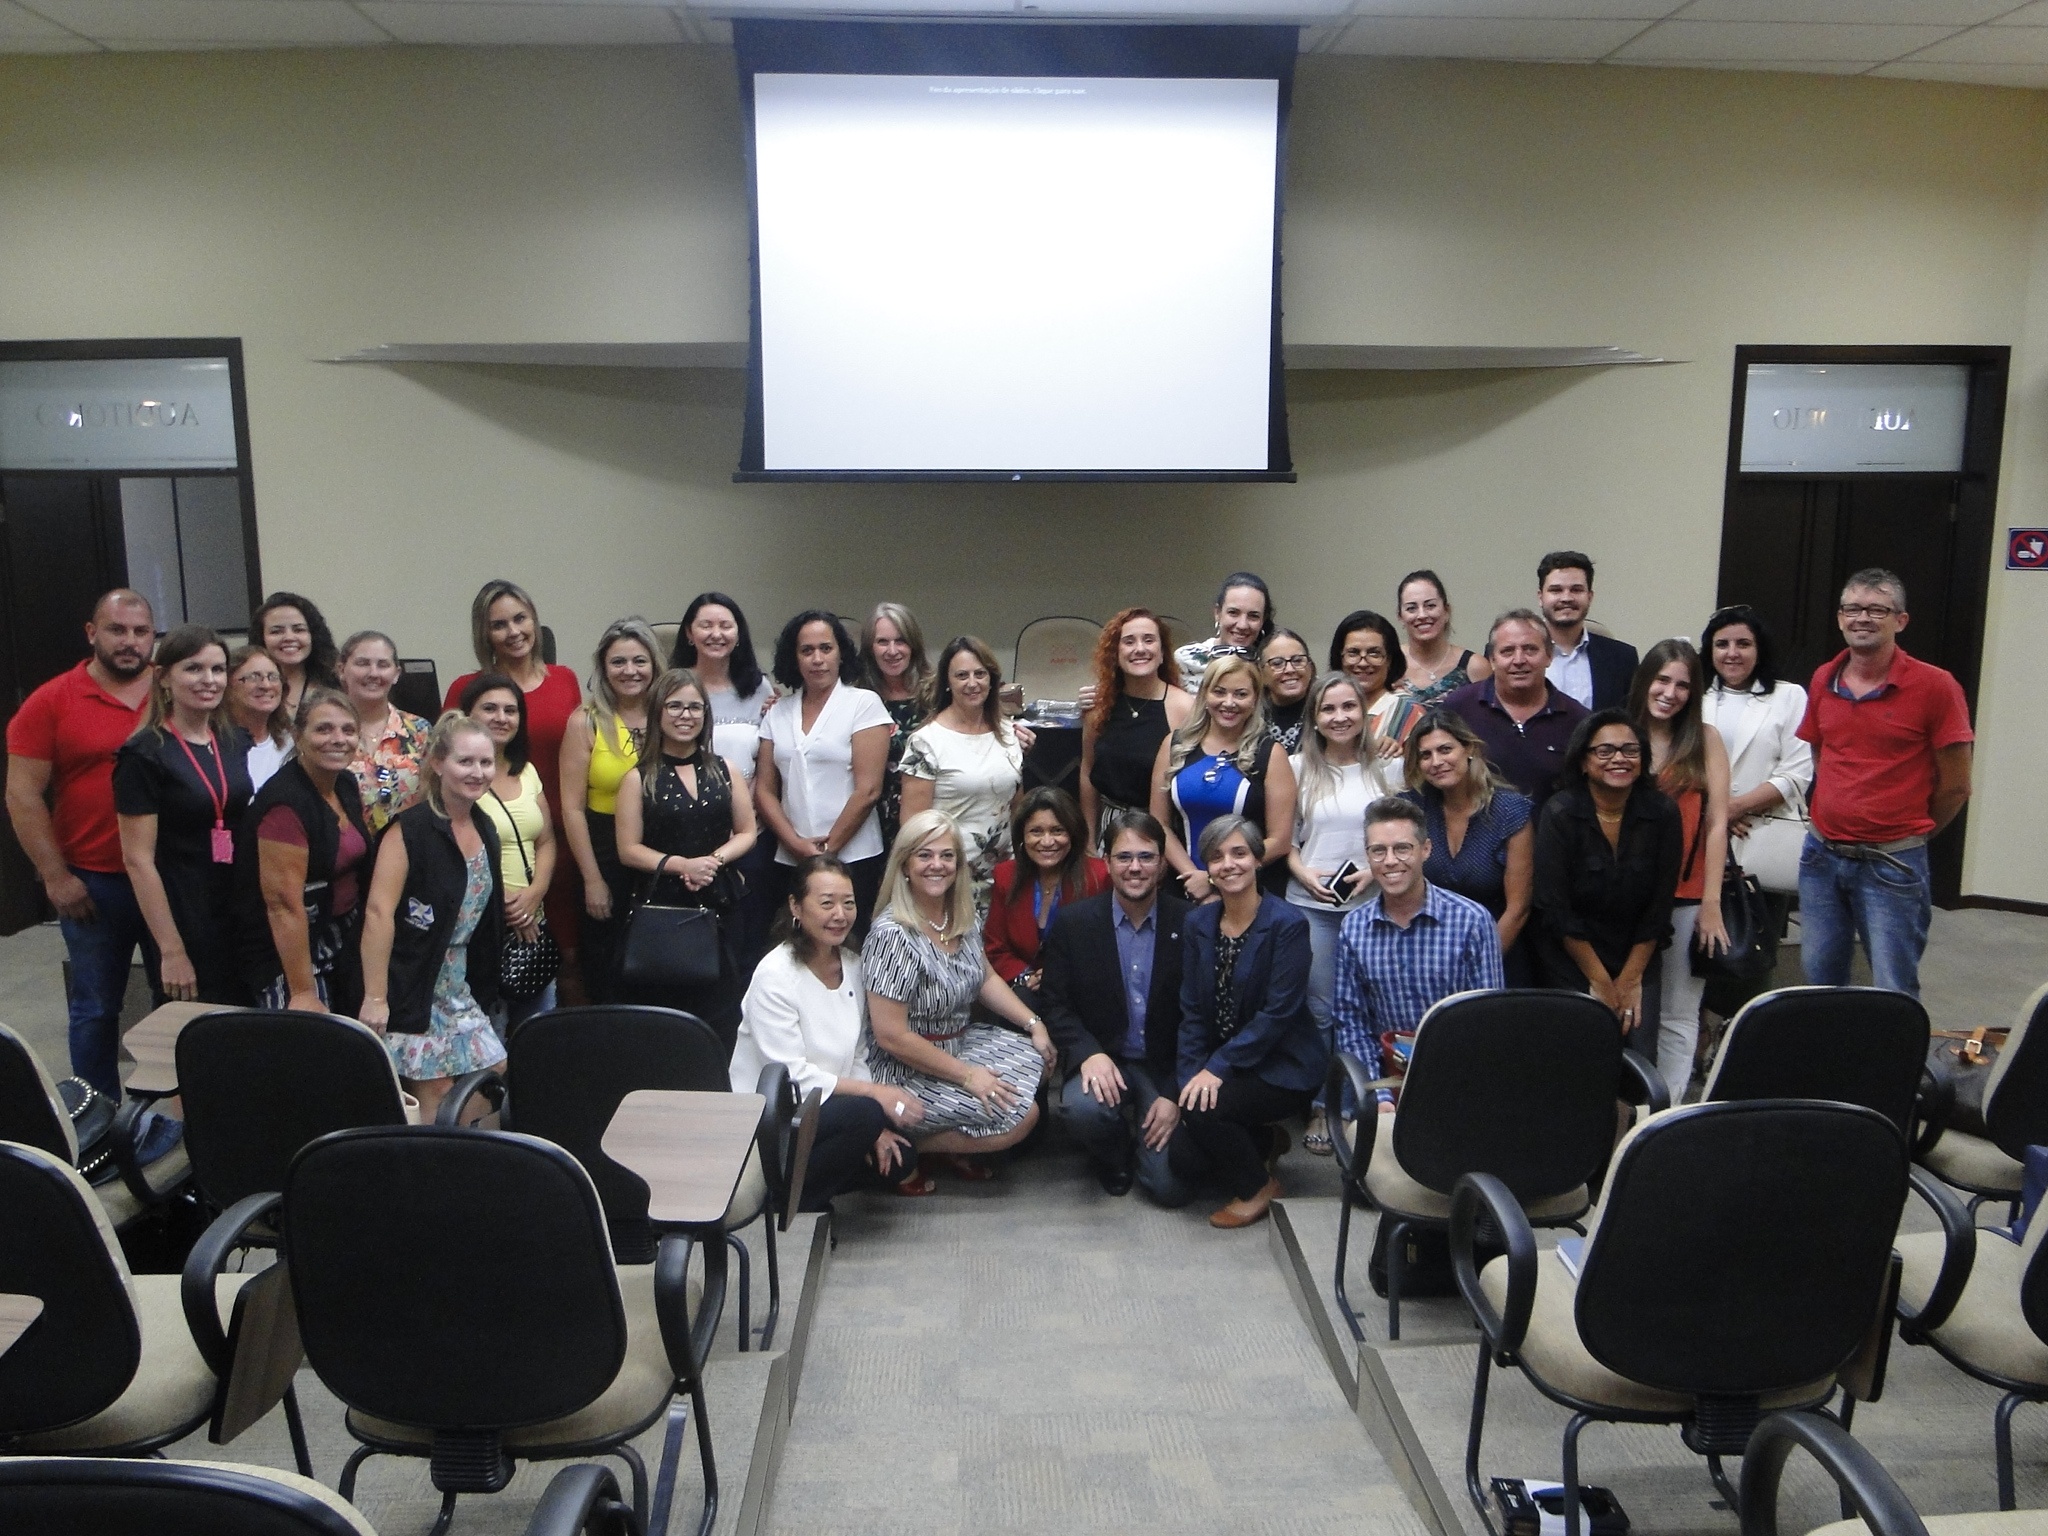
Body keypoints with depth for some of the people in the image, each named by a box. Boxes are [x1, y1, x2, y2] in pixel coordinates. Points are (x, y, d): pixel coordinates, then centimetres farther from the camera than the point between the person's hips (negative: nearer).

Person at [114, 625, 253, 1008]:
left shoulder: (236, 742, 7)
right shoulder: (143, 755, -10)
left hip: (241, 917, 6)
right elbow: (138, 860, -13)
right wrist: (171, 950, -15)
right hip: (185, 922, -6)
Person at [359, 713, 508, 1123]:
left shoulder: (485, 829, 8)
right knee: (435, 1096, -4)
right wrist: (375, 997, -24)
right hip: (412, 985, -8)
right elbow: (378, 912, -21)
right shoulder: (411, 829, -15)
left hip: (459, 986, 8)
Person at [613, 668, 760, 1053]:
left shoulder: (726, 771, 10)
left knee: (719, 1016, 0)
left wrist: (714, 860, -9)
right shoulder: (639, 778, 3)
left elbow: (746, 833, 9)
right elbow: (629, 850, -1)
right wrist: (680, 864, -14)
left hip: (717, 906, 2)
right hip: (658, 908, -2)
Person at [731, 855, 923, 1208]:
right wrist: (874, 1094, -23)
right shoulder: (775, 975, -18)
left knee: (896, 1158, -10)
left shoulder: (852, 965, 4)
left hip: (825, 1104, 7)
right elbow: (792, 1076, -21)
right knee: (864, 1113, -28)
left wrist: (873, 1127, -7)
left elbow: (857, 1057, 8)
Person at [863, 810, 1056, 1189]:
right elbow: (890, 1035, -24)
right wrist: (966, 1075, -21)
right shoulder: (892, 935, -26)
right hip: (908, 1070, -8)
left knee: (1038, 1059, 0)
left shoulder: (963, 917, -1)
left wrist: (1035, 1024, 2)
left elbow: (986, 978, 14)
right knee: (1020, 1116, -15)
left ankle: (957, 1150, 12)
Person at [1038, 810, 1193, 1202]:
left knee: (1173, 1186, -15)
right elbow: (1055, 1004, -2)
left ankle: (1140, 1140, 22)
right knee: (1082, 1106, -34)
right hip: (1102, 1060, 0)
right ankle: (1112, 1157, 4)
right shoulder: (1073, 921, -3)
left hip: (1168, 1067, 0)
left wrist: (1177, 1094, -12)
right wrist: (1088, 1053, -20)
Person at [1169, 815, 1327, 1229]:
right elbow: (1192, 1011, 2)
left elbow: (1278, 1013, -21)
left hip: (1282, 1067, -6)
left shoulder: (1288, 924, -15)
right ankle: (1262, 1143, 21)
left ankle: (1257, 1186, 1)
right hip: (1219, 1066, 6)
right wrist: (1191, 1077, -9)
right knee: (1184, 1161, -11)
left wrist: (1218, 1067, -25)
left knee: (1200, 1108, -29)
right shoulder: (1198, 923, 2)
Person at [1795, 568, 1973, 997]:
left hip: (1892, 866, -5)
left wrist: (1907, 834, 6)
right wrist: (1835, 822, 13)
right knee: (1819, 980, 11)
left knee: (1893, 994, 0)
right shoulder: (1823, 681, 7)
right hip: (1821, 856, 5)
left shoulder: (1935, 687, -9)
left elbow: (1955, 786, -4)